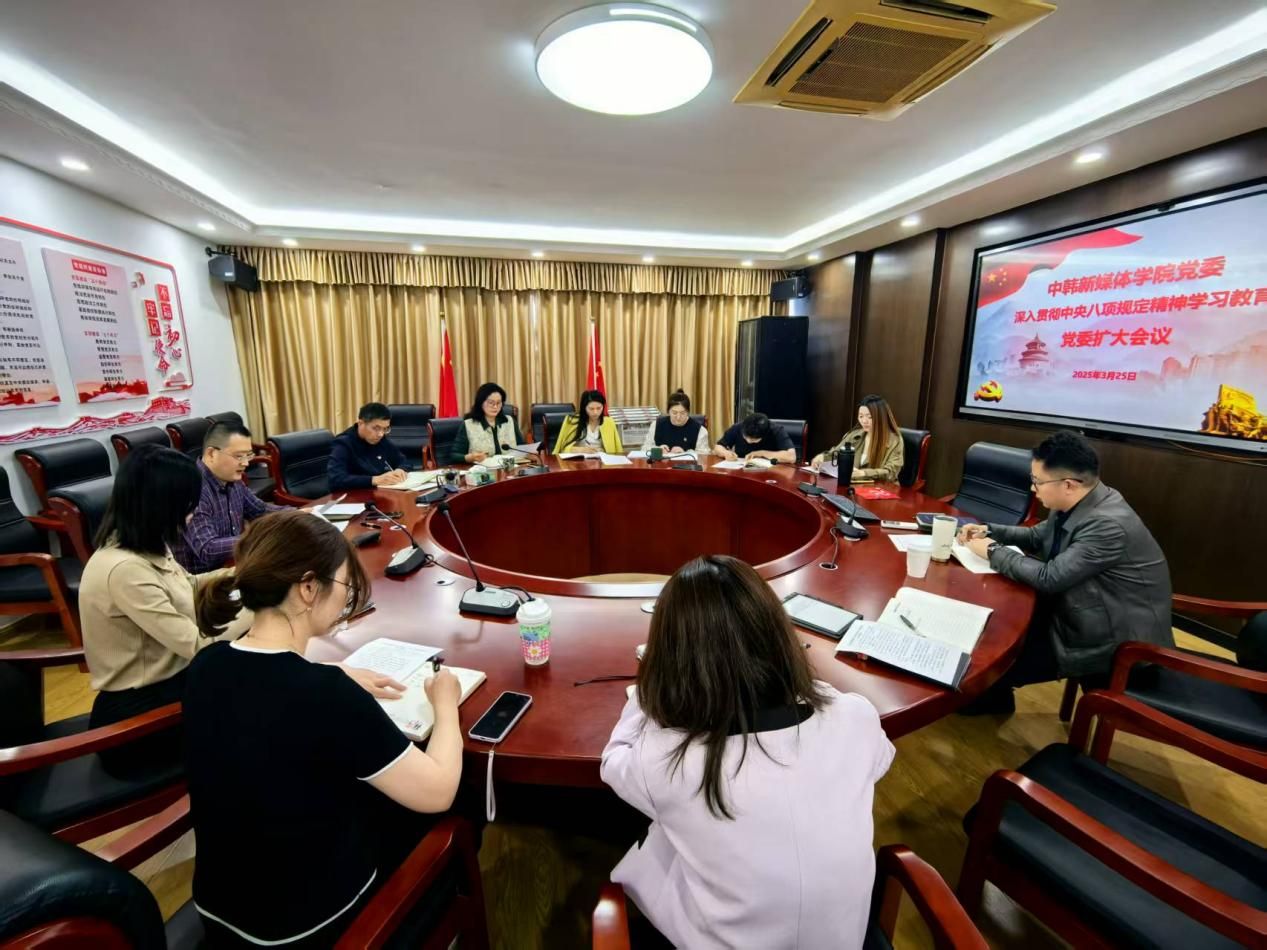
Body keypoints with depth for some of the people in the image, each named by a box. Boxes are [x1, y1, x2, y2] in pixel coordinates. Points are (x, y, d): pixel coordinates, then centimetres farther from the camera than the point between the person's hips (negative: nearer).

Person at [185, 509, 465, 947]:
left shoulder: (207, 666, -13)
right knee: (449, 820, 17)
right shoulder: (325, 694, -35)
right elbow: (438, 793, -24)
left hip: (218, 904, 6)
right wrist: (446, 706, -10)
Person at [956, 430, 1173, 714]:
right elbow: (1037, 537, 14)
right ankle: (990, 700, 26)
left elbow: (1049, 578, -30)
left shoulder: (1108, 524, -32)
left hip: (1116, 639, -8)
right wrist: (989, 531, 0)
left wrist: (993, 551, -19)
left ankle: (990, 702, 25)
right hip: (1082, 612, 8)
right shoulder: (1074, 503, -4)